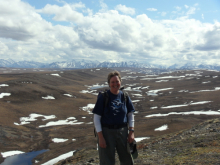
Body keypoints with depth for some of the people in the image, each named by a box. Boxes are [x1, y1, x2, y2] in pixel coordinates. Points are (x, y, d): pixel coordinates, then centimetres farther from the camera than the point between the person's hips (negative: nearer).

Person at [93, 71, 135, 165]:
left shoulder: (124, 96, 1)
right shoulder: (103, 97, -10)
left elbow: (130, 114, 10)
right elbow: (96, 118, -9)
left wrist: (131, 131, 2)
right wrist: (100, 137, -13)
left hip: (123, 131, 4)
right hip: (107, 132, -4)